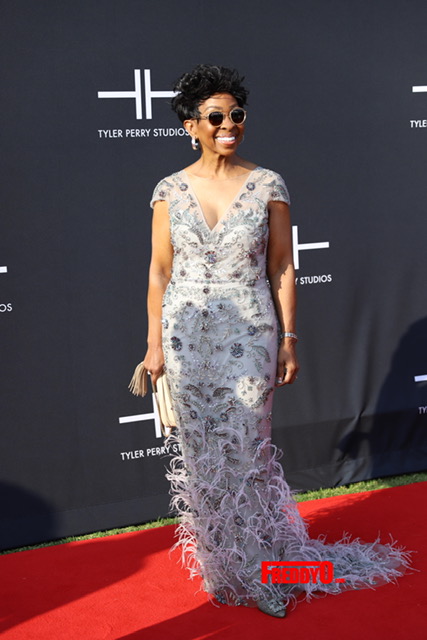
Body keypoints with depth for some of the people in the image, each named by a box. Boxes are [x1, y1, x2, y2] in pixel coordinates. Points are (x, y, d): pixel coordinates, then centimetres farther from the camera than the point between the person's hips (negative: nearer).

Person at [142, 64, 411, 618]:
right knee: (201, 449, 9)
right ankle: (220, 561, 27)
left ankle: (262, 567, 18)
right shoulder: (171, 190, 3)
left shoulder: (268, 186, 0)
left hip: (251, 336, -2)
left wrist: (289, 339, -2)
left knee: (248, 449, 1)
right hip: (188, 337, 2)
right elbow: (159, 271, 5)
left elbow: (282, 269, 1)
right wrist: (155, 342, 2)